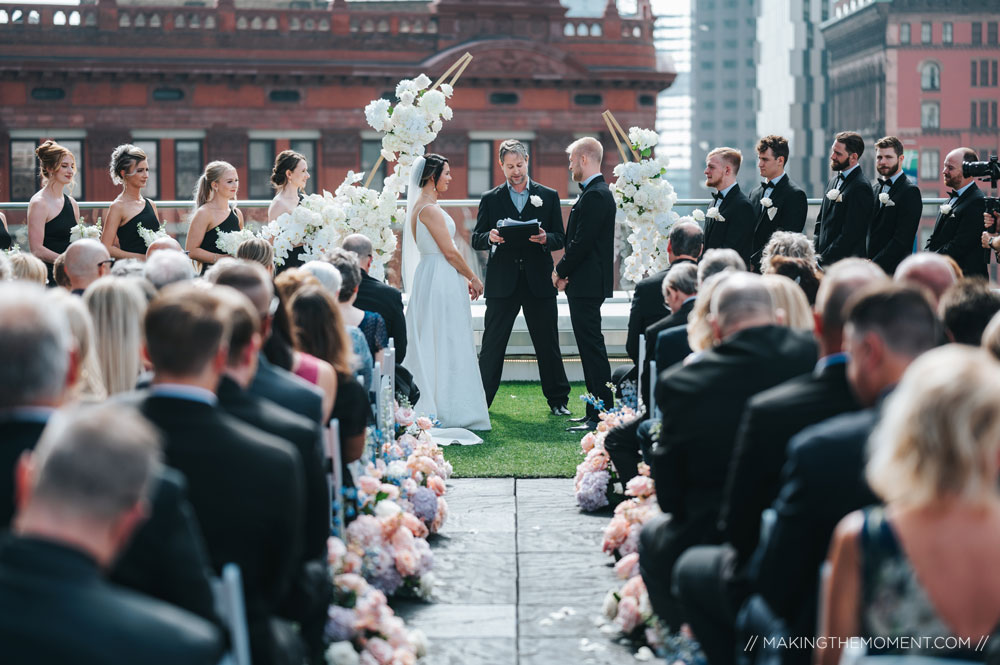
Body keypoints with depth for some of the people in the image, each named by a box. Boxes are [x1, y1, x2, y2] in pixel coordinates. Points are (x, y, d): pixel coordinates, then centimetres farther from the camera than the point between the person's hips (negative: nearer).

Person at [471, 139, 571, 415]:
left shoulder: (548, 196, 8)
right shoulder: (490, 199, 8)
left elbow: (560, 238, 7)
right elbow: (476, 239, 6)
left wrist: (545, 239, -16)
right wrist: (490, 237, -16)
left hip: (539, 283, 0)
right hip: (502, 283, 0)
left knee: (548, 345, 4)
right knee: (492, 345, 3)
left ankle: (558, 400, 13)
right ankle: (480, 400, 10)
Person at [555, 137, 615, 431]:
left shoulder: (595, 195, -16)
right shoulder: (596, 192, 16)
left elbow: (582, 242, -20)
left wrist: (561, 271, -8)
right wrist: (564, 270, 8)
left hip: (587, 285, -11)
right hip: (585, 283, 11)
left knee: (592, 346, -9)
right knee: (590, 346, 13)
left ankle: (602, 414, -7)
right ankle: (596, 412, 18)